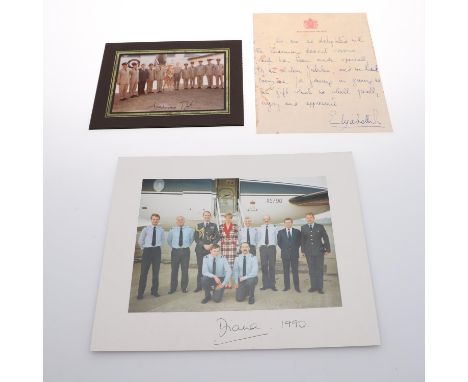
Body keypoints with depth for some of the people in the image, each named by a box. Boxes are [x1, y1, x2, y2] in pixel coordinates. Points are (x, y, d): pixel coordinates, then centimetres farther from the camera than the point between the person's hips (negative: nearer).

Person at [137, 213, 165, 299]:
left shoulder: (161, 230, 5)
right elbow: (140, 240, 7)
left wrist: (158, 246, 11)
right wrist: (143, 248, 8)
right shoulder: (146, 229, -1)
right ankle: (140, 292, 6)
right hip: (147, 250, -2)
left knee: (156, 272, 9)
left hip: (157, 251, 2)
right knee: (144, 272, -1)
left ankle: (154, 290, 22)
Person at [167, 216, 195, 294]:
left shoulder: (190, 230, 0)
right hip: (175, 251, 0)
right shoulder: (172, 230, 1)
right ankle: (173, 288, 16)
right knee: (174, 270, 5)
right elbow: (169, 240, 16)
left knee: (185, 270, 5)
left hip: (185, 251, 0)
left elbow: (191, 239, 15)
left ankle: (184, 287, 19)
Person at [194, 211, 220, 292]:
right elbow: (196, 238, 2)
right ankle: (199, 286, 10)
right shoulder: (198, 225, 8)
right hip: (200, 249, 0)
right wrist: (204, 245, -10)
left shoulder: (214, 226, 9)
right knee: (200, 268, 2)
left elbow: (217, 237, 4)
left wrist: (211, 245, -11)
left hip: (211, 249, 0)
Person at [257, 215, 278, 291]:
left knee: (272, 266, 1)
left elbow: (276, 238, 6)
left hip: (271, 247, -2)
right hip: (263, 247, 2)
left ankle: (272, 284, 8)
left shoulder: (274, 227, 1)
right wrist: (260, 245, 3)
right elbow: (258, 238, 14)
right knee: (264, 266, 4)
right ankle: (265, 284, 12)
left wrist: (274, 246, 0)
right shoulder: (260, 228, 7)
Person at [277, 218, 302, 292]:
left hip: (294, 254, 0)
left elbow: (299, 241, 12)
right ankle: (287, 286, 12)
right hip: (285, 254, 0)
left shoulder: (297, 232, 5)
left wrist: (296, 248, 4)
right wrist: (283, 249, 4)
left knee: (295, 271, 2)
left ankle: (296, 287, 7)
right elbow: (279, 242, 11)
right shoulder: (280, 232, 5)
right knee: (286, 271, 4)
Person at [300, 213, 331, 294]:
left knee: (319, 269, 2)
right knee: (311, 270, 4)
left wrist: (327, 249, -1)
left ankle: (320, 287, 9)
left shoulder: (320, 227, 3)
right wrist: (303, 250, 2)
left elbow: (326, 238, 4)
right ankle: (313, 286, 11)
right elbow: (302, 240, 8)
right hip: (309, 252, 1)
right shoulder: (303, 228, 7)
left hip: (319, 251, -1)